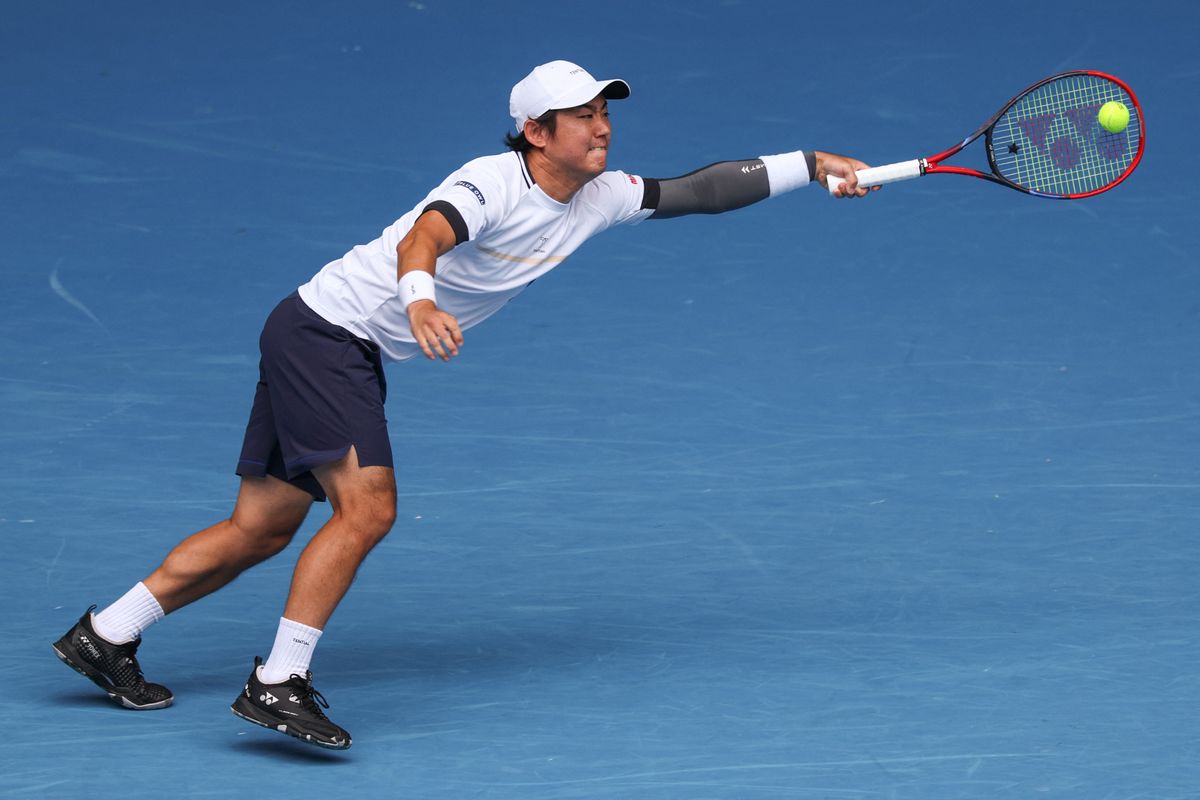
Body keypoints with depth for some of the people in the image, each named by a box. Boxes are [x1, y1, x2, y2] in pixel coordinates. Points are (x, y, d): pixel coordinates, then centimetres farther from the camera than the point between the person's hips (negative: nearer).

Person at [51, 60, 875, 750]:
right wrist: (419, 296, -64)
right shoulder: (492, 185, -24)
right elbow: (421, 237, -42)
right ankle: (278, 682, -19)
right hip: (323, 328, -9)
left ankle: (106, 637, 19)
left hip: (359, 361, 9)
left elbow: (696, 192, 9)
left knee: (261, 530, 11)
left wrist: (811, 166, 5)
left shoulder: (599, 200, 1)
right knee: (367, 506, -22)